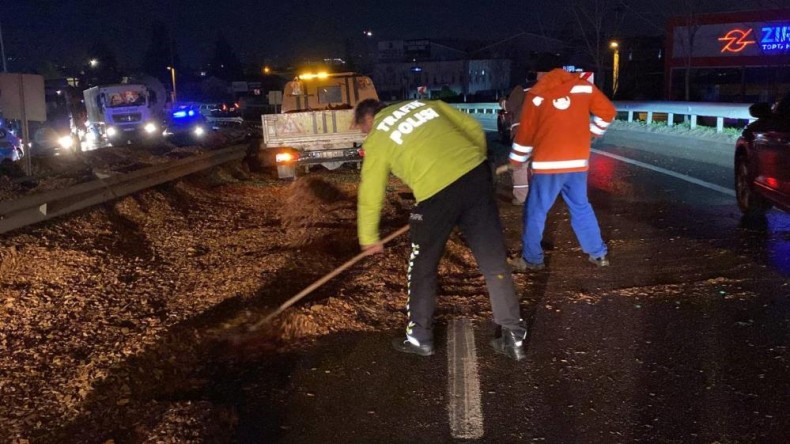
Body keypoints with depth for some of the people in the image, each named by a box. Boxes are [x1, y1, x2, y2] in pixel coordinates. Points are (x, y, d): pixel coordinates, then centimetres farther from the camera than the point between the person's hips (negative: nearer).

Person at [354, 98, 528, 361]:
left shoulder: (376, 140, 12)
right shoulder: (425, 104, 23)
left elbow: (370, 196, 16)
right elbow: (474, 128, 20)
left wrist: (369, 238, 28)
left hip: (436, 191, -4)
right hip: (476, 173, 5)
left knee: (422, 268, 17)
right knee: (494, 261, 11)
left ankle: (419, 337, 27)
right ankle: (513, 337, 18)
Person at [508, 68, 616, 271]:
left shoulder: (536, 95, 0)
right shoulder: (583, 86, 7)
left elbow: (525, 132, 3)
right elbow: (608, 111, 10)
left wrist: (516, 160, 15)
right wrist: (592, 132, 27)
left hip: (547, 163, -3)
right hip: (577, 162, 4)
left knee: (536, 211, 8)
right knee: (581, 207, 18)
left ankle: (531, 259, 11)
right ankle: (599, 254, 23)